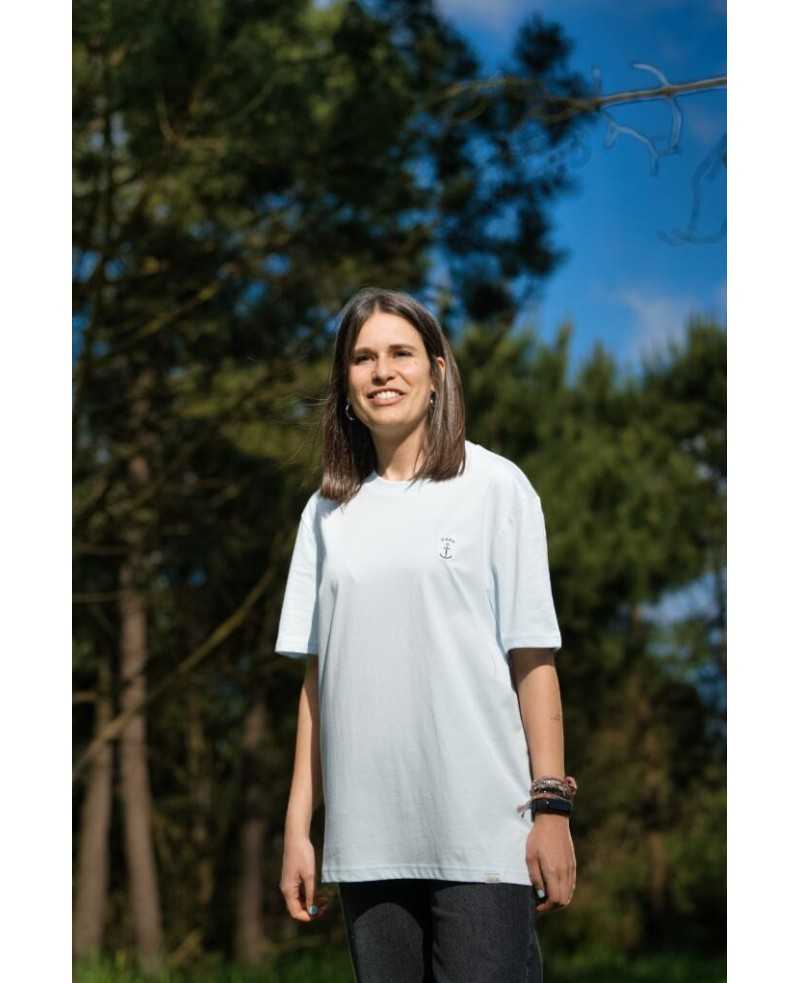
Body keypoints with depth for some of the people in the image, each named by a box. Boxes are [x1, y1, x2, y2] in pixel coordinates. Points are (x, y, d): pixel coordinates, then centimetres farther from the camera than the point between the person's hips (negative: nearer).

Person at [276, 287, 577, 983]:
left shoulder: (495, 486, 3)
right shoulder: (328, 512, 13)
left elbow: (533, 657, -1)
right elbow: (318, 678, 11)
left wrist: (552, 804, -7)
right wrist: (298, 826, 7)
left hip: (481, 828, -3)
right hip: (366, 835, 4)